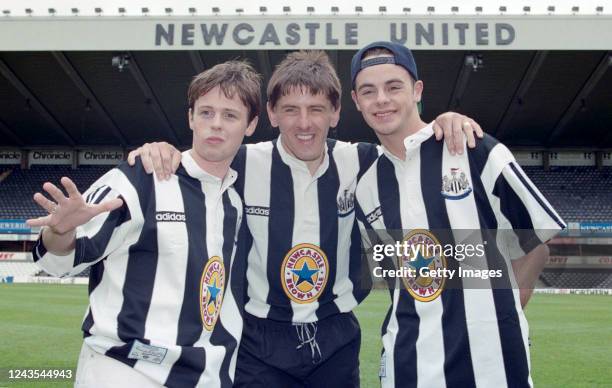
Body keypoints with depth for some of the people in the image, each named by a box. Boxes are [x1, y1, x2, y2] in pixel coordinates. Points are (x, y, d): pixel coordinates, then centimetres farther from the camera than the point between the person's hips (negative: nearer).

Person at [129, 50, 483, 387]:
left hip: (337, 337, 2)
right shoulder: (242, 165, -11)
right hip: (261, 340, -2)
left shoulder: (359, 163, -5)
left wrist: (447, 125, -9)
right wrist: (159, 152, -16)